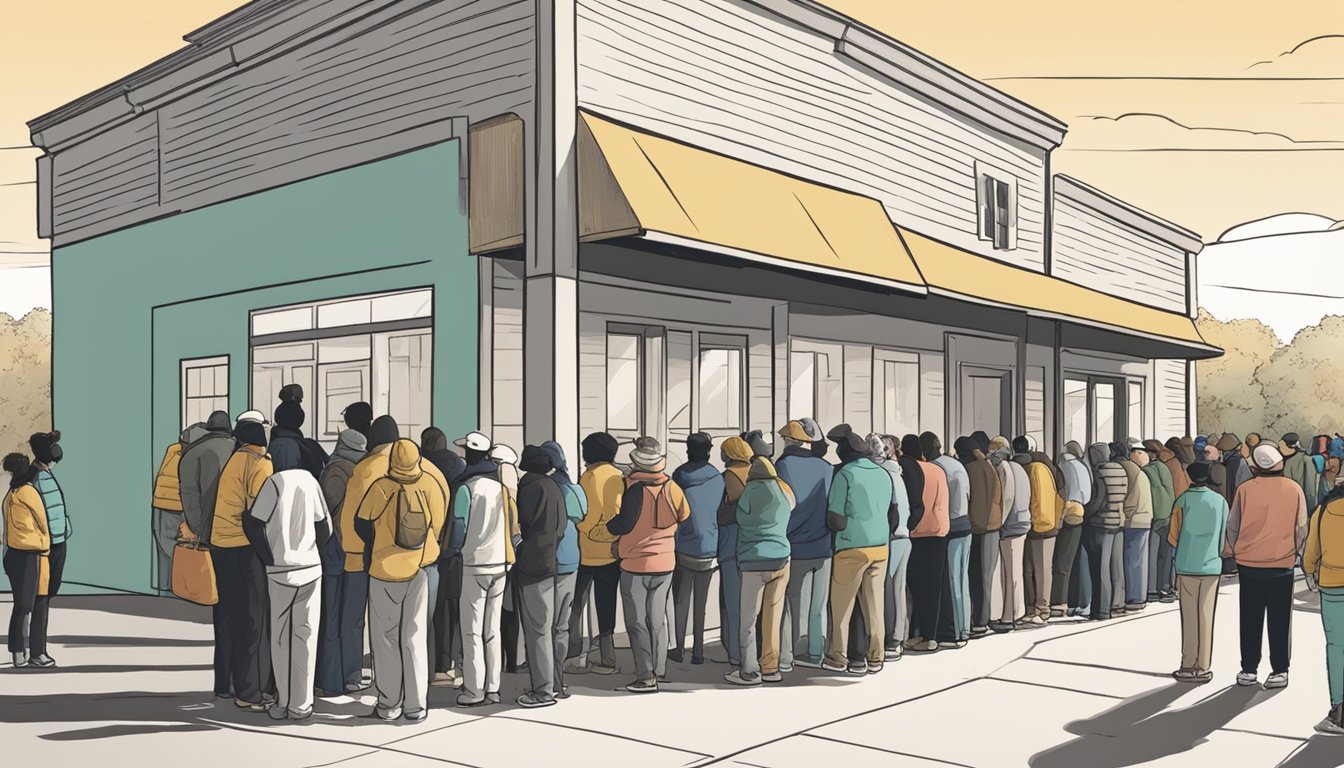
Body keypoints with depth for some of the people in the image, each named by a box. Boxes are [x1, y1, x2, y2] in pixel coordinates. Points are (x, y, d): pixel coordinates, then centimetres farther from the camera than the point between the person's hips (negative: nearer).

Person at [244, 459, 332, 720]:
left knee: (280, 638, 10)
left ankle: (282, 702, 14)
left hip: (280, 572, -2)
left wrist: (270, 560, -2)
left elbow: (252, 524, -13)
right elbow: (324, 527, 5)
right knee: (305, 637, 7)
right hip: (311, 569, 2)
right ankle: (301, 704, 9)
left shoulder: (274, 482, -9)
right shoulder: (309, 479, 1)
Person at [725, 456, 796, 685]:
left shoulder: (750, 492, -7)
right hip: (781, 560, 5)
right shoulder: (785, 492, 6)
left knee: (747, 619, 2)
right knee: (773, 618, 11)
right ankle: (770, 668, 16)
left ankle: (749, 671, 4)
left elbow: (740, 517, 3)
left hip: (754, 563, -5)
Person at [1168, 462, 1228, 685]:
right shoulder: (1220, 501, -1)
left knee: (1189, 618, 5)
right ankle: (1203, 667, 7)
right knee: (1206, 617, 6)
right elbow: (1225, 536, 6)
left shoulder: (1183, 501, -7)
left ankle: (1189, 666, 6)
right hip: (1212, 566, 1)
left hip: (1187, 566, -1)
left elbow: (1172, 537, -3)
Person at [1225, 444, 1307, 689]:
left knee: (1250, 619, 9)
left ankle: (1249, 669, 14)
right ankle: (1279, 671, 10)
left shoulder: (1245, 489, -7)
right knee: (1280, 619, 8)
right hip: (1282, 564, 0)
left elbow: (1232, 526, 0)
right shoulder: (1294, 489, -4)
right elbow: (1302, 528, 2)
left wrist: (1231, 550, 16)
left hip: (1249, 563, 0)